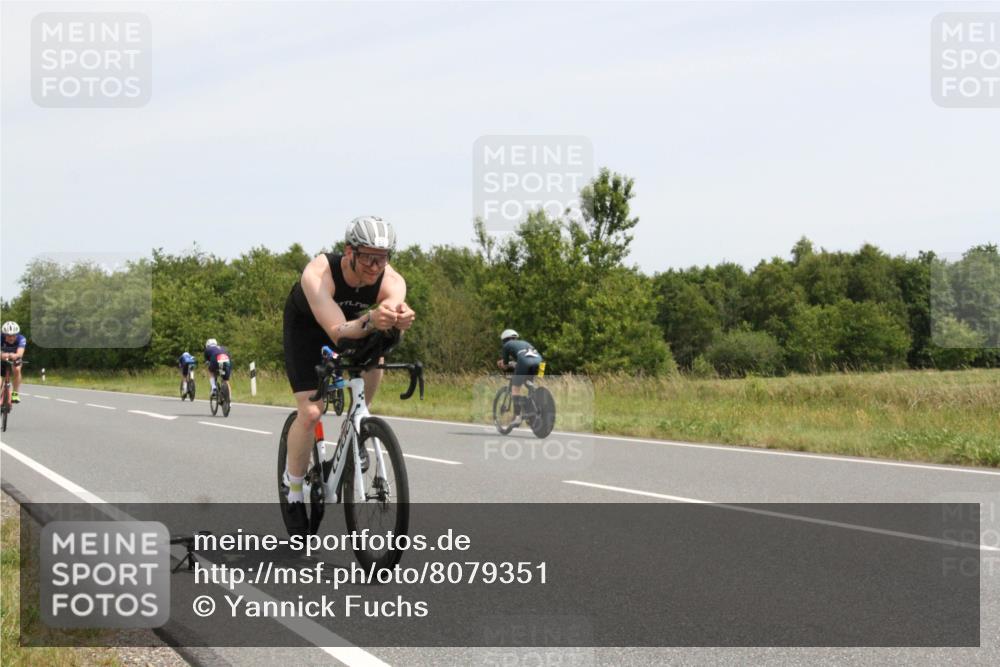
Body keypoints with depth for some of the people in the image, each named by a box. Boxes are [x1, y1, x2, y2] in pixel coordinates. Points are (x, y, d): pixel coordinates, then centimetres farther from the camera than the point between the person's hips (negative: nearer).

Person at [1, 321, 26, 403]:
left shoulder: (21, 339, -37)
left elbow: (20, 353, -52)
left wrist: (15, 356, -76)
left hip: (15, 355, 0)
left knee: (17, 370, -21)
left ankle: (15, 394, -7)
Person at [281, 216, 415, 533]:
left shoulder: (392, 282, -30)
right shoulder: (318, 274, -40)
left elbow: (394, 303, -50)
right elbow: (338, 333, -50)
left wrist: (400, 318, -74)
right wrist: (370, 321, -70)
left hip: (354, 322, 4)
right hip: (306, 326, -4)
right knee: (310, 412, -17)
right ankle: (294, 492, 3)